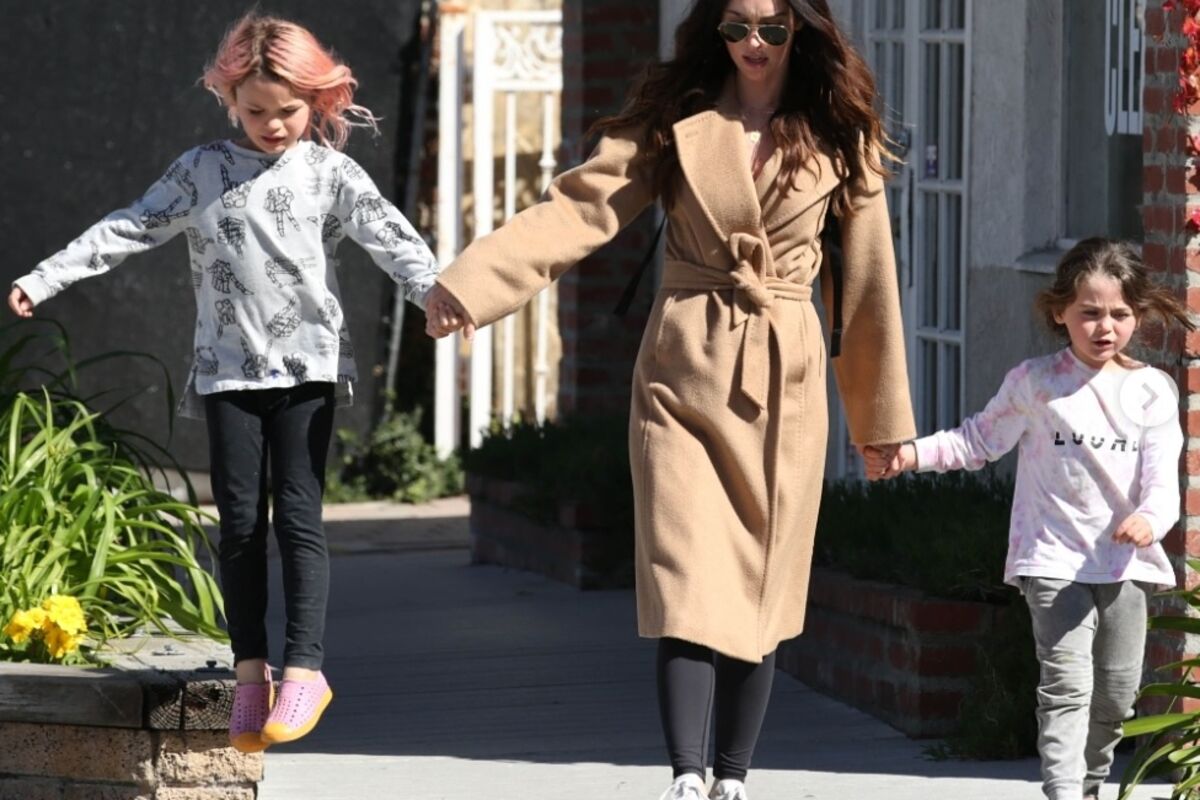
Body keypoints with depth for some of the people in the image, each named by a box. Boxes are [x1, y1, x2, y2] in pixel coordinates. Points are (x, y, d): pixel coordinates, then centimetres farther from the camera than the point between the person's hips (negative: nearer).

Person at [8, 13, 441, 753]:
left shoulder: (330, 173, 2)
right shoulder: (202, 171, 7)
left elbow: (389, 236, -7)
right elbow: (130, 229, 5)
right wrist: (44, 280, -1)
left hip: (308, 363, -2)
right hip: (229, 368, 2)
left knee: (298, 515, -8)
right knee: (240, 521, 1)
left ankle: (305, 667, -9)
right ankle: (251, 670, 7)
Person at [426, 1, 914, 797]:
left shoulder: (839, 142, 4)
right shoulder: (676, 123, 2)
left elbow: (868, 281, 9)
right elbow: (578, 208, -8)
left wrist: (883, 416, 12)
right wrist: (470, 283, -23)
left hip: (784, 384, 1)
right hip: (683, 374, -1)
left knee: (760, 591, 4)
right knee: (687, 587, -12)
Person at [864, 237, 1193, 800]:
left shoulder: (1151, 392, -1)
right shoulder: (1036, 383, -4)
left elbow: (1162, 480, -7)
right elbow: (982, 440, 5)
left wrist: (1149, 520, -29)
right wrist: (911, 454, -8)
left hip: (1126, 561, 3)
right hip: (1056, 559, -3)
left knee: (1117, 691, 12)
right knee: (1067, 685, -15)